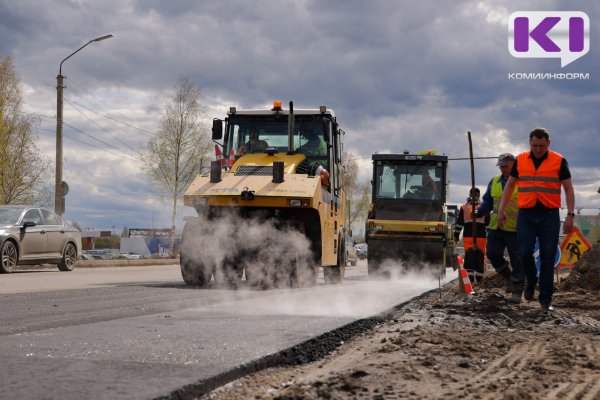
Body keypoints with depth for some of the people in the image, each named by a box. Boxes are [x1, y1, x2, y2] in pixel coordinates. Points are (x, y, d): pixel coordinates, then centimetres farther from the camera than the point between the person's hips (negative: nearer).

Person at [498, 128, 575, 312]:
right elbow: (510, 185, 16)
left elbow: (568, 189, 1)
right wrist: (501, 209, 9)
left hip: (549, 215, -1)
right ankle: (531, 281, 22)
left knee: (547, 258, -1)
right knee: (524, 253, -8)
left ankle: (546, 299, 5)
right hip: (526, 215, 2)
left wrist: (570, 215, -7)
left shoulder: (559, 161, 0)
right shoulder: (520, 160, 7)